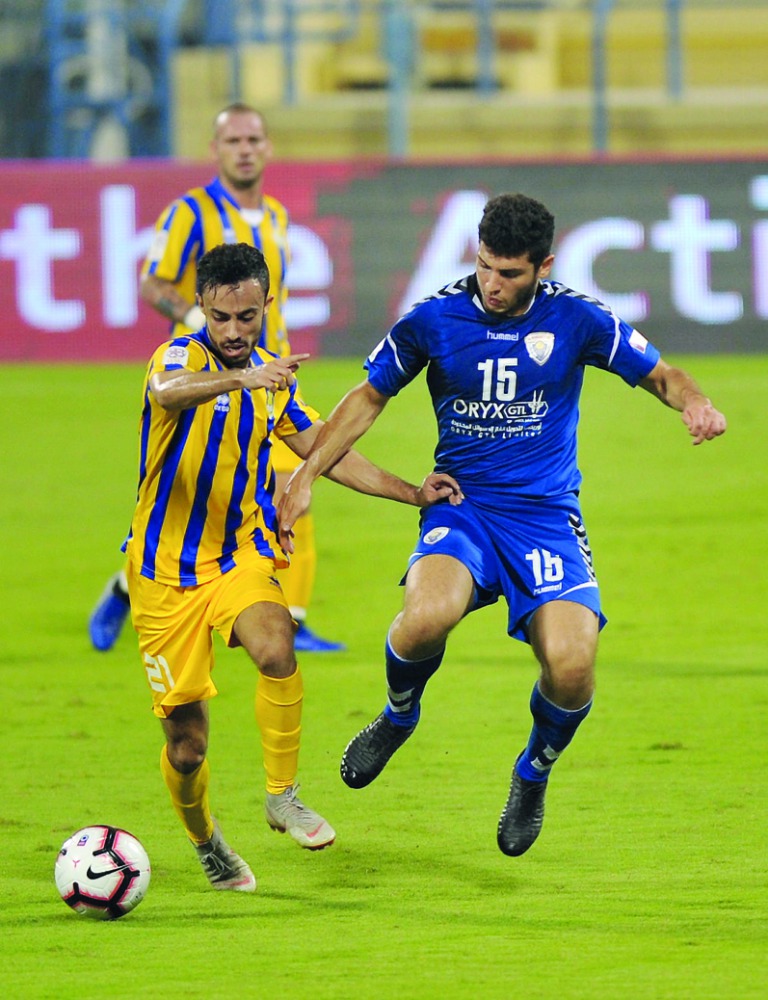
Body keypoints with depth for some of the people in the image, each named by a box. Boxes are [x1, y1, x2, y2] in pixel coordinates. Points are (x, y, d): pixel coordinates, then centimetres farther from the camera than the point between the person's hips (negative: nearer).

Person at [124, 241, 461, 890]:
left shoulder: (276, 379, 6)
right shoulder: (180, 356, -13)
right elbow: (168, 392, -38)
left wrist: (412, 493, 7)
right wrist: (241, 378, -58)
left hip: (241, 556, 3)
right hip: (167, 569, -3)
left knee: (276, 648, -31)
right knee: (186, 742, 0)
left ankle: (283, 796, -18)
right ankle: (205, 841, 29)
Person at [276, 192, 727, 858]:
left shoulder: (576, 321, -4)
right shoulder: (434, 320, -3)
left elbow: (659, 374, 8)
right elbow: (370, 398, 10)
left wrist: (693, 402, -15)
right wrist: (306, 475, 4)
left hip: (547, 516, 0)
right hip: (461, 505, 0)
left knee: (572, 669, -22)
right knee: (427, 616, -33)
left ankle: (534, 773, 13)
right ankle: (399, 716, 3)